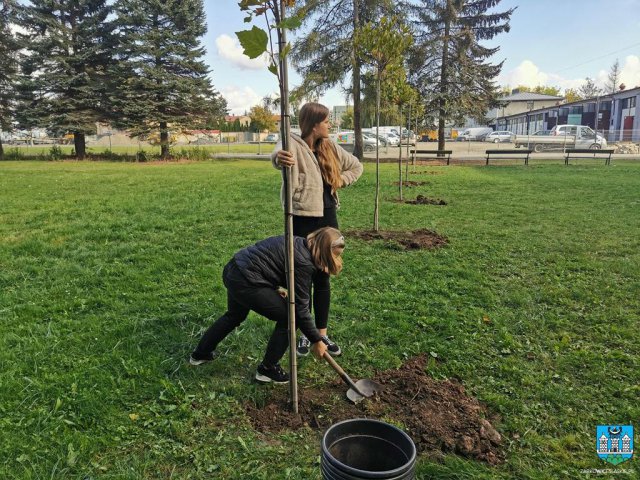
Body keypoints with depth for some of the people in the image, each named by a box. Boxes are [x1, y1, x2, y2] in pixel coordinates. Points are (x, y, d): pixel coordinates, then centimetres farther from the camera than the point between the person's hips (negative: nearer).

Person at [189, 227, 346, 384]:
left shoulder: (298, 243, 7)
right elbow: (300, 308, -14)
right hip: (245, 281, -10)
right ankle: (267, 369, 14)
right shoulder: (303, 262, -19)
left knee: (235, 315, 34)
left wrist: (276, 287, 15)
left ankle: (201, 353, 53)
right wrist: (317, 340, -5)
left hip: (232, 270, 10)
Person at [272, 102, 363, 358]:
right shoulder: (293, 144, -11)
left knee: (322, 278, 12)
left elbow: (356, 166, 20)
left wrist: (340, 181, 2)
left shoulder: (330, 146, 8)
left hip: (327, 218, 6)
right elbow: (278, 155, -36)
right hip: (302, 220, -5)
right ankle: (302, 334, 21)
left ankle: (322, 333, 25)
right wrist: (279, 158, -60)